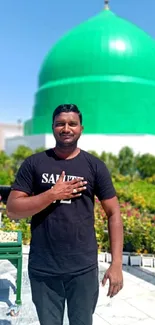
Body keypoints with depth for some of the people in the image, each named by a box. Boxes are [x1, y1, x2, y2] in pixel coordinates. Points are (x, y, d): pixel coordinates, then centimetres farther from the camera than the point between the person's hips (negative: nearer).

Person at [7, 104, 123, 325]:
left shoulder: (95, 166, -1)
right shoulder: (33, 164, -1)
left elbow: (114, 214, -1)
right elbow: (12, 210, -4)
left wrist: (116, 264, -7)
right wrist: (53, 194, -15)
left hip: (84, 268, 0)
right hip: (42, 269, 1)